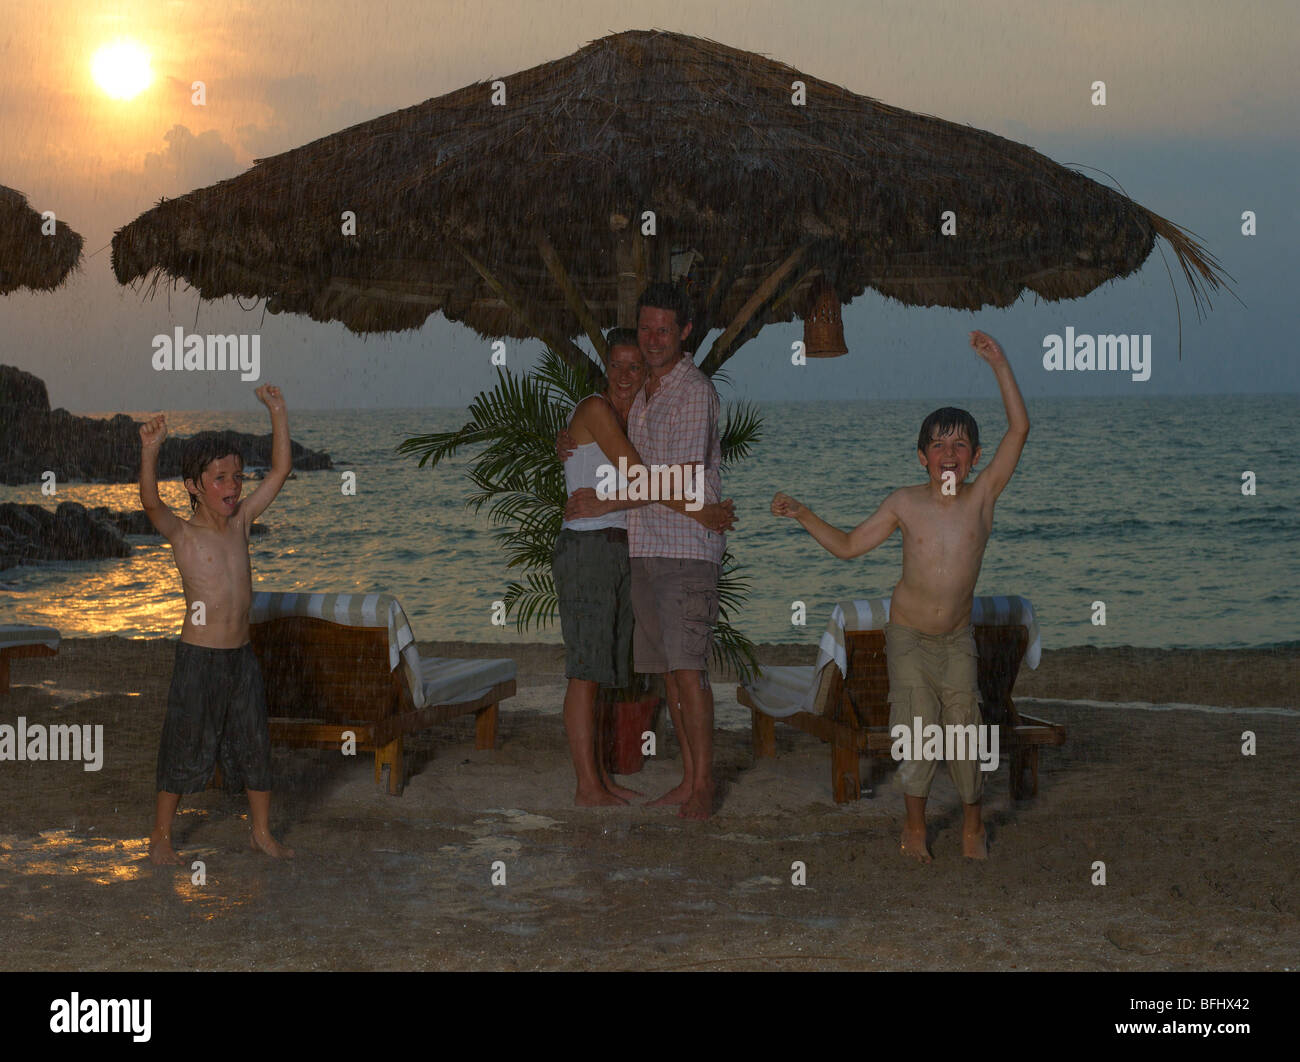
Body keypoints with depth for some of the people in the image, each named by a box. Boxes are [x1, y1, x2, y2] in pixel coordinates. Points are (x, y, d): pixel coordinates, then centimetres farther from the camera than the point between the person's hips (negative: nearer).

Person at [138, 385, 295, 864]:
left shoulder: (241, 522, 5)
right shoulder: (183, 533, -9)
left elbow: (280, 470, 5)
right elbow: (151, 502, -30)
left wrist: (277, 410, -3)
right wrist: (149, 452, -46)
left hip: (241, 655, 5)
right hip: (198, 657, -5)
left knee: (254, 746, 13)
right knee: (184, 750, 5)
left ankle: (262, 832, 27)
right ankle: (161, 836, 19)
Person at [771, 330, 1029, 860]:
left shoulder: (983, 495, -8)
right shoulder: (904, 503, -6)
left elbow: (1019, 429, -16)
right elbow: (848, 545, 5)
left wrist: (1000, 364, -20)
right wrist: (803, 515, -6)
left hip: (957, 638, 0)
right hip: (907, 634, 0)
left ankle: (973, 823, 20)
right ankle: (915, 825, 19)